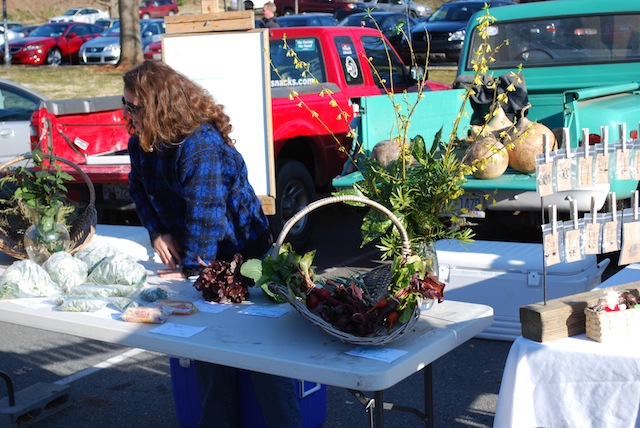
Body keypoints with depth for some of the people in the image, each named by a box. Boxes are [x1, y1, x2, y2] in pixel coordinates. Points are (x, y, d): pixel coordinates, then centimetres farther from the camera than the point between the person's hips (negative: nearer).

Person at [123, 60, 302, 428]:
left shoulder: (200, 145, -28)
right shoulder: (142, 143, 0)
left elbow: (204, 215, -30)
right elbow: (140, 189, 14)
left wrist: (190, 270, -27)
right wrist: (157, 232, -3)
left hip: (241, 255, -8)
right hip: (197, 257, 8)